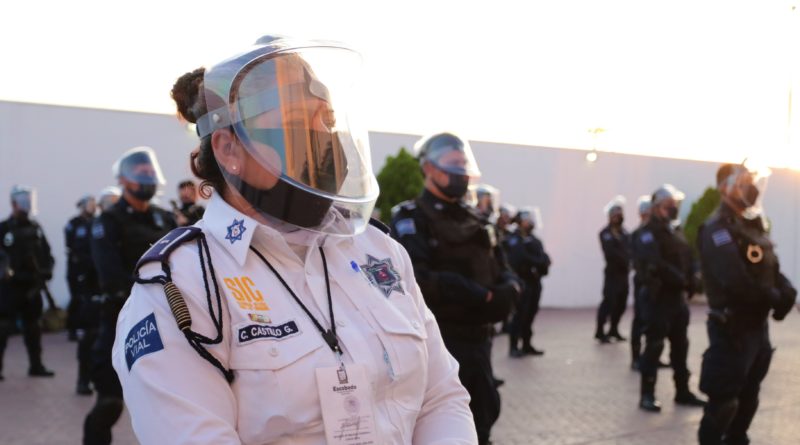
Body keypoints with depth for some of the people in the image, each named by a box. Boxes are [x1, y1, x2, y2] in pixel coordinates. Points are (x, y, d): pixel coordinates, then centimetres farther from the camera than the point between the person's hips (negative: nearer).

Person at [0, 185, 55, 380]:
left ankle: (36, 365, 20)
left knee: (32, 327, 12)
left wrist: (47, 271, -1)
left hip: (32, 285, 6)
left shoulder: (35, 228, 11)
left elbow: (46, 252, 13)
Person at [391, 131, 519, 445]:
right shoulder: (411, 219, -7)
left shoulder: (476, 221, 16)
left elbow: (504, 273, 13)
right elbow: (417, 279, -22)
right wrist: (479, 295, -19)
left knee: (484, 414, 16)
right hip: (437, 342, -7)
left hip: (478, 340, 7)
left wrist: (506, 293, -12)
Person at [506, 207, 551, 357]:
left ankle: (526, 345, 18)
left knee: (530, 314, 10)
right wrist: (538, 263, -9)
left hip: (534, 281, 8)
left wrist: (543, 263, -13)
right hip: (522, 281, -8)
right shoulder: (515, 239, -6)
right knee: (520, 314, -7)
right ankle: (513, 346, -1)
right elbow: (522, 259, -19)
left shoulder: (533, 240, 18)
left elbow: (543, 258, 8)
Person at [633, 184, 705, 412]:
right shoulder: (648, 233, -10)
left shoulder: (675, 232, 17)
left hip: (677, 297, 8)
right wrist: (681, 279, -20)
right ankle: (648, 395, 3)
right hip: (657, 297, -8)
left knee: (680, 346, 13)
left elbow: (686, 260, 11)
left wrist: (689, 282, -5)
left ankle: (683, 392, 23)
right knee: (654, 346, -4)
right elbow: (655, 266, -24)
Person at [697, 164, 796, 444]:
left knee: (748, 396, 20)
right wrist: (774, 298, -15)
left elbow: (772, 268, 12)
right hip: (732, 328, -9)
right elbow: (736, 282, -27)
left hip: (758, 325, 9)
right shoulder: (718, 229, -17)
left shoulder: (754, 225, 13)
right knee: (724, 400, -2)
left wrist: (786, 292, -9)